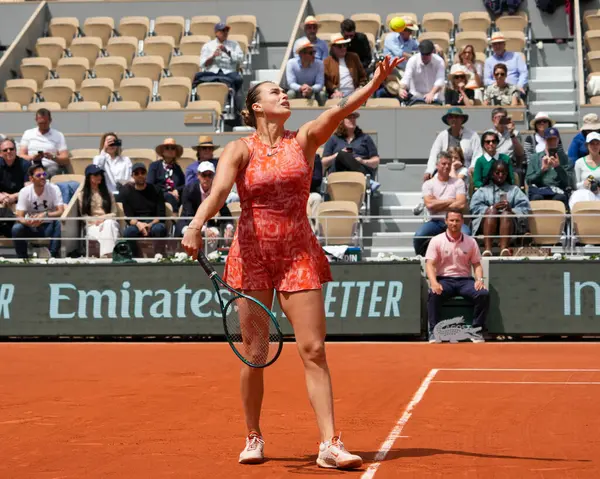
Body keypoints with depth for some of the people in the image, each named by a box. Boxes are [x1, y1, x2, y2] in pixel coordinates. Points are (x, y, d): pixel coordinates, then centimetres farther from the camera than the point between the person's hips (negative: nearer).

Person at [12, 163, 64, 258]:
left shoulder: (54, 189, -14)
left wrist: (45, 215, -41)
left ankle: (54, 256, -26)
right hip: (31, 227, 1)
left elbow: (61, 211, -22)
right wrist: (28, 222, -40)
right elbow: (19, 216, -15)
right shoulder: (24, 192, -12)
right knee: (16, 228, -29)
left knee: (58, 223, -34)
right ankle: (22, 258, -12)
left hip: (49, 226, -1)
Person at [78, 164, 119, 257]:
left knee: (108, 224, -39)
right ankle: (105, 255, -55)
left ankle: (106, 255, -54)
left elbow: (114, 213, 13)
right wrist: (96, 220, -12)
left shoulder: (108, 193, 22)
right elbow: (84, 215, 7)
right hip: (92, 225, -1)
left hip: (108, 222, 1)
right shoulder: (83, 195, 15)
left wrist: (103, 218, -8)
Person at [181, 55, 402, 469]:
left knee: (314, 350, -5)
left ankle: (330, 444, -7)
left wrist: (375, 82, -24)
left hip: (300, 255, 1)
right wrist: (196, 225, -34)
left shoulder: (304, 140, 6)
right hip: (252, 255, -1)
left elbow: (340, 110, -9)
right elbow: (218, 191, -16)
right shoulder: (240, 150, 0)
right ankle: (254, 438, 20)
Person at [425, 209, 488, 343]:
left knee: (484, 294, -26)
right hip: (444, 279, -2)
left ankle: (476, 330, -14)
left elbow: (477, 264, 12)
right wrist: (434, 282, -24)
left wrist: (479, 279, -10)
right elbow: (430, 264, -5)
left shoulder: (471, 242, 10)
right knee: (433, 294, -36)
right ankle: (434, 332, -26)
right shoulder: (436, 241, 2)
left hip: (465, 279, 2)